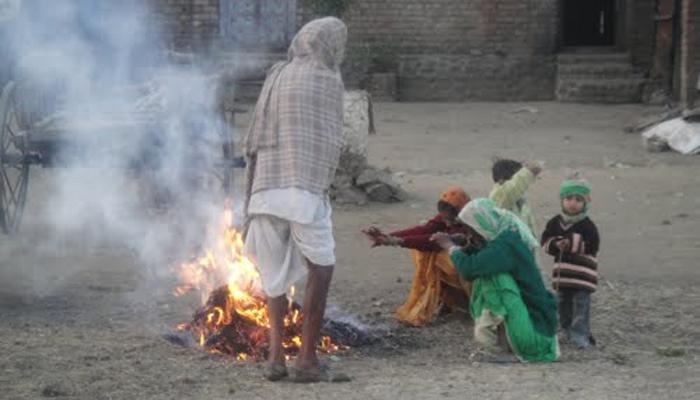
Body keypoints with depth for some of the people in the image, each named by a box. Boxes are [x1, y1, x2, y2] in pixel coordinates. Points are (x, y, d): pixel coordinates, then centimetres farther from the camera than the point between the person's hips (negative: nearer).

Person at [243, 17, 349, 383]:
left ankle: (275, 354, 6)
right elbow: (331, 144, -1)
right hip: (306, 188, -5)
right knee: (321, 268, -1)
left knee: (274, 275, 14)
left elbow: (254, 143, 14)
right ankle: (307, 359, -8)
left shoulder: (276, 77, 14)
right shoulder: (328, 80, 1)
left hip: (267, 188, 5)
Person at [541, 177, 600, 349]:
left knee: (581, 304, -8)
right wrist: (556, 245, -16)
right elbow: (545, 241, 5)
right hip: (563, 274, 5)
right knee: (563, 304, 15)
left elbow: (592, 246, -16)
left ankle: (580, 335, -6)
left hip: (582, 275, -5)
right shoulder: (555, 223, 5)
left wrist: (574, 243, -23)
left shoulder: (587, 226, -8)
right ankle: (567, 331, 29)